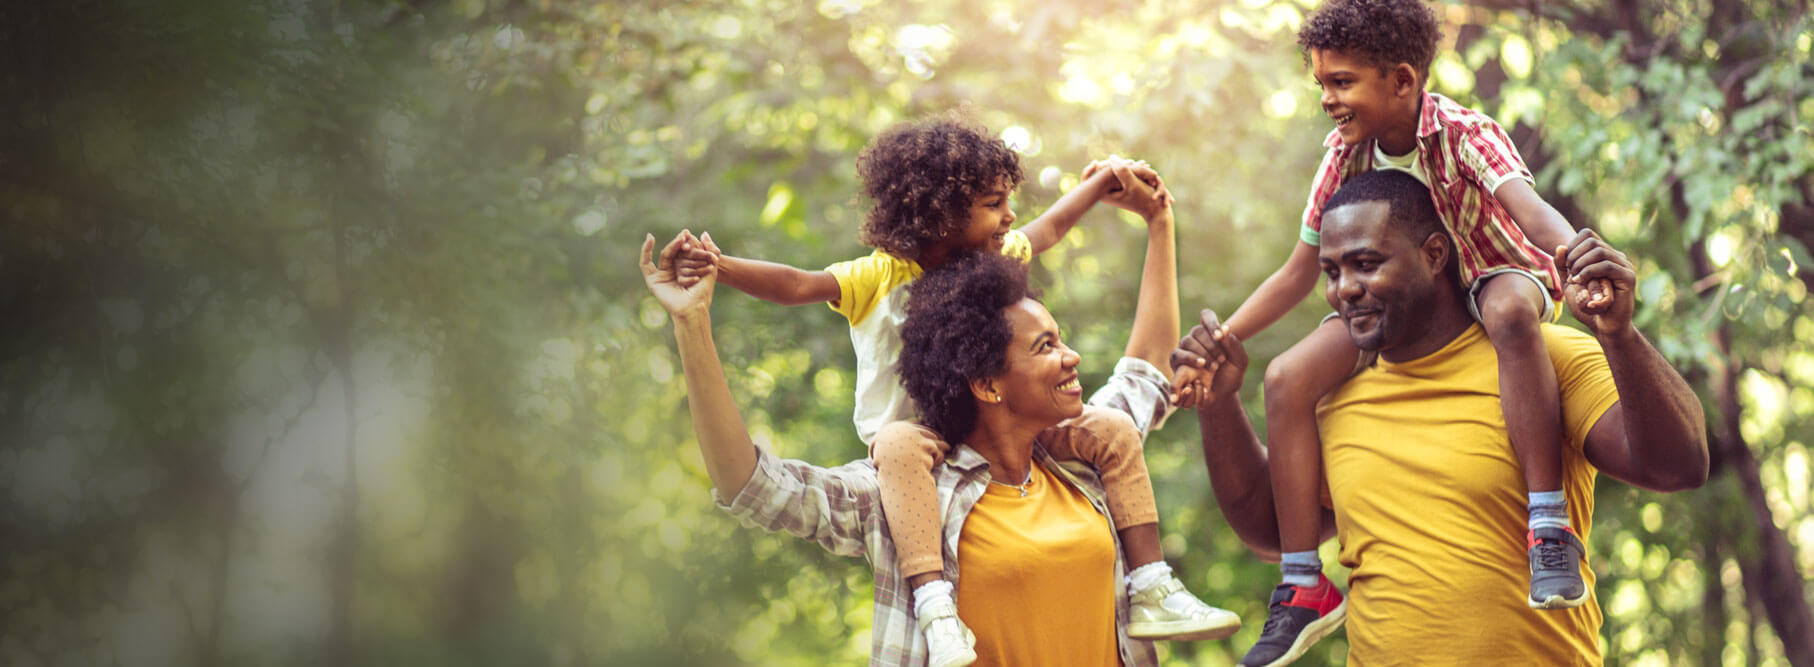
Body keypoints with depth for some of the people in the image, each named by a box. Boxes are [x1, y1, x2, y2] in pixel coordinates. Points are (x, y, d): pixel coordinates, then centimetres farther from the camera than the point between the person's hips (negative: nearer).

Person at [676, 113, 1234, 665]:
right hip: (919, 442, -6)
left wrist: (1101, 184, 27)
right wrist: (721, 267, -39)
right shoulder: (879, 278, -13)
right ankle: (936, 608, -52)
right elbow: (796, 285, -24)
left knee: (1114, 431, -6)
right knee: (900, 444, -42)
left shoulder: (995, 259, 5)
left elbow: (1045, 231, 25)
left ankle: (1152, 591, -3)